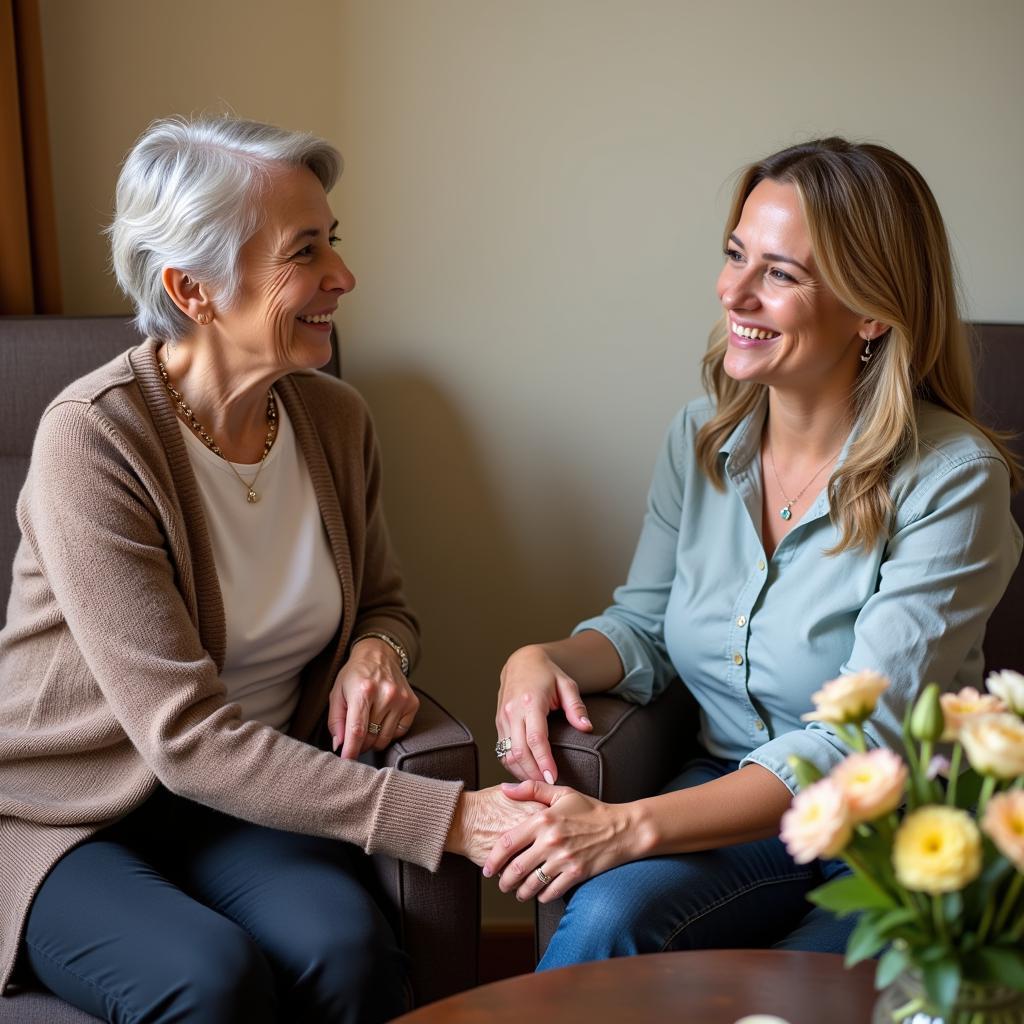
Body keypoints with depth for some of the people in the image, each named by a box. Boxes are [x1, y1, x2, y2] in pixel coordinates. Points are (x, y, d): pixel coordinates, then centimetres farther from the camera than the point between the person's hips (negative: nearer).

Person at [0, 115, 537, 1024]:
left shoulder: (334, 419, -3)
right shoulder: (93, 439, -22)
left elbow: (385, 602, 14)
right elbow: (184, 737, -26)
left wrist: (376, 652, -12)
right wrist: (443, 818, -31)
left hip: (249, 790, 4)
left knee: (349, 944, -24)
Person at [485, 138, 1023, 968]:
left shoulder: (953, 480, -17)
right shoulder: (701, 439, 2)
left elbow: (861, 741, -22)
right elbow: (642, 627, 9)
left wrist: (631, 826, -30)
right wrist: (541, 660, -15)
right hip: (732, 798, 4)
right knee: (604, 916, -27)